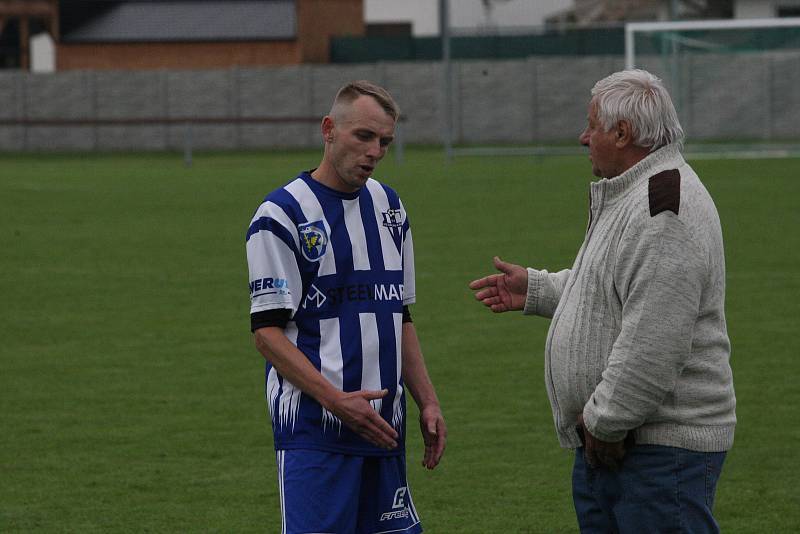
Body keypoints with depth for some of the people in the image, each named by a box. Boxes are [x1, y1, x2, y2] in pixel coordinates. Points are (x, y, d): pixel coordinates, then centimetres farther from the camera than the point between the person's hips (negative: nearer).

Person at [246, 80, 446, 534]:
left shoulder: (390, 207, 15)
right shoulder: (283, 215, -8)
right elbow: (267, 331, -12)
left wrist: (428, 402, 12)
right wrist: (336, 400, -20)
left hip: (384, 426, 7)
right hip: (314, 429, -7)